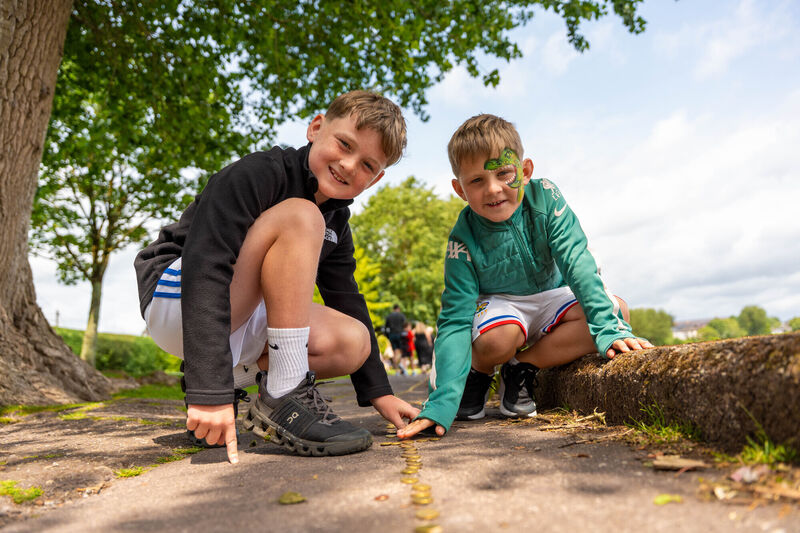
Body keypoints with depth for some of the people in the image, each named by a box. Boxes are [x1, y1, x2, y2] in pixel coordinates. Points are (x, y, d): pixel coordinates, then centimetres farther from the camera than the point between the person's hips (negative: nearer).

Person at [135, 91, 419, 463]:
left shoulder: (336, 226, 4)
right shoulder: (259, 174, -20)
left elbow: (347, 303, 9)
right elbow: (204, 267, -31)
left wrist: (378, 391, 6)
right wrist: (210, 390, -37)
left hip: (238, 322, 7)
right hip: (176, 294, -7)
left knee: (354, 342, -13)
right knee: (299, 218, -28)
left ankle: (239, 375, 3)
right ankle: (284, 397, -27)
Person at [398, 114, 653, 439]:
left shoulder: (544, 197, -21)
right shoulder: (464, 238, -24)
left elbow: (577, 264, -23)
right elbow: (455, 320, -26)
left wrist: (610, 328, -35)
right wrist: (441, 404, -36)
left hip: (548, 297, 3)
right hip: (497, 304, -3)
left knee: (616, 310, -23)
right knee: (498, 339, -38)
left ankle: (522, 367, -11)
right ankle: (476, 373, 0)